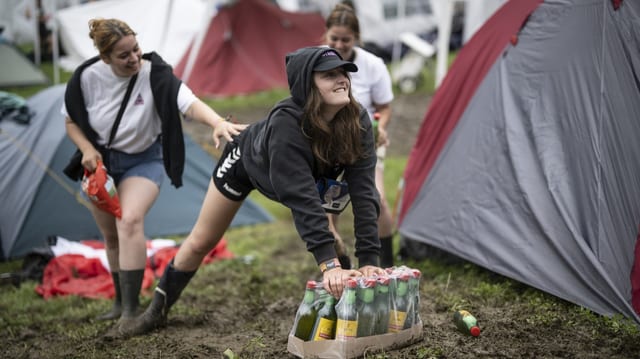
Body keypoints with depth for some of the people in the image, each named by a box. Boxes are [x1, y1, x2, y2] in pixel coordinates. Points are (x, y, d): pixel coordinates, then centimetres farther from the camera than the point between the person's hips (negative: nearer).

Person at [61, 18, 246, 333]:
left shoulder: (154, 74, -26)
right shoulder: (87, 77, -17)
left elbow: (189, 103, -41)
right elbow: (72, 121, -1)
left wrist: (218, 122, -60)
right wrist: (87, 149, -19)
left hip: (143, 160, -4)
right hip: (101, 161, 4)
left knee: (130, 222, -27)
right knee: (111, 236, 13)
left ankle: (131, 310, -22)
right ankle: (120, 301, 36)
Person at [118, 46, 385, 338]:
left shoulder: (358, 122, -33)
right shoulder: (286, 123, -46)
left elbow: (363, 191, -36)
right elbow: (301, 196, -52)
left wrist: (369, 260, -43)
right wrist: (328, 263, -58)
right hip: (247, 161, -4)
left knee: (330, 234, -9)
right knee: (201, 242, 9)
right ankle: (158, 309, 31)